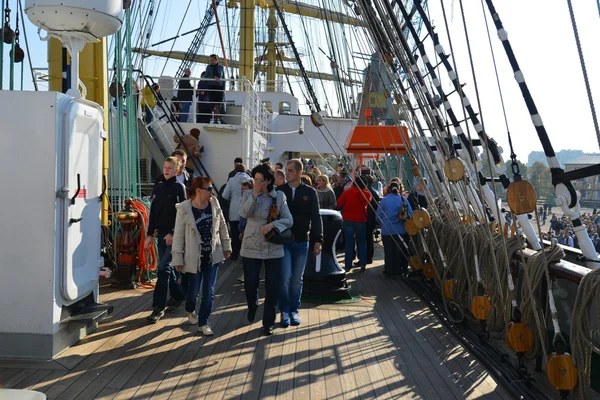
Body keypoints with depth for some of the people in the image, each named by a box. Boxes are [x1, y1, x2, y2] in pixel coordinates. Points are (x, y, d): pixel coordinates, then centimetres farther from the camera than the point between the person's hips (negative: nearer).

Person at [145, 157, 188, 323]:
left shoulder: (179, 187, -6)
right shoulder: (158, 187, 10)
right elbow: (153, 212, 12)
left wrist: (173, 233, -16)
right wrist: (150, 234, 8)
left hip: (174, 234, -6)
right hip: (161, 233, 6)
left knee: (163, 268, -10)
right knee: (167, 267, 13)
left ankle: (158, 307, -6)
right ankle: (177, 295, 31)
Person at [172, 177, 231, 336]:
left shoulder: (214, 203, -4)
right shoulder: (184, 208, -15)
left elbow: (222, 226, 7)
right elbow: (178, 235, -10)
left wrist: (226, 246, 9)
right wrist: (178, 258, -10)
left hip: (213, 255, 3)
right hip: (194, 257, -3)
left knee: (209, 291, 3)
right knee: (194, 290, 9)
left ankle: (203, 322, 17)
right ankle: (190, 310, 42)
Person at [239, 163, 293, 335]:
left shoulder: (279, 196, -3)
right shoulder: (249, 194, -1)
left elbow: (288, 220, -7)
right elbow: (244, 213, -19)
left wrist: (273, 224, -23)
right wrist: (255, 195, -27)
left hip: (273, 248, 0)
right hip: (252, 246, 0)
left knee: (272, 286, 3)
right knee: (250, 283, 6)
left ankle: (269, 322, 16)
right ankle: (252, 308, 39)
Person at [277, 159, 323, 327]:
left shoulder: (310, 192, 1)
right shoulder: (279, 191, 1)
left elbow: (315, 217, 1)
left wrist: (318, 239, -5)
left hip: (302, 242, 1)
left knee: (297, 279, 10)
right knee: (285, 277, -5)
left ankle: (294, 311, 22)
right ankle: (285, 311, 9)